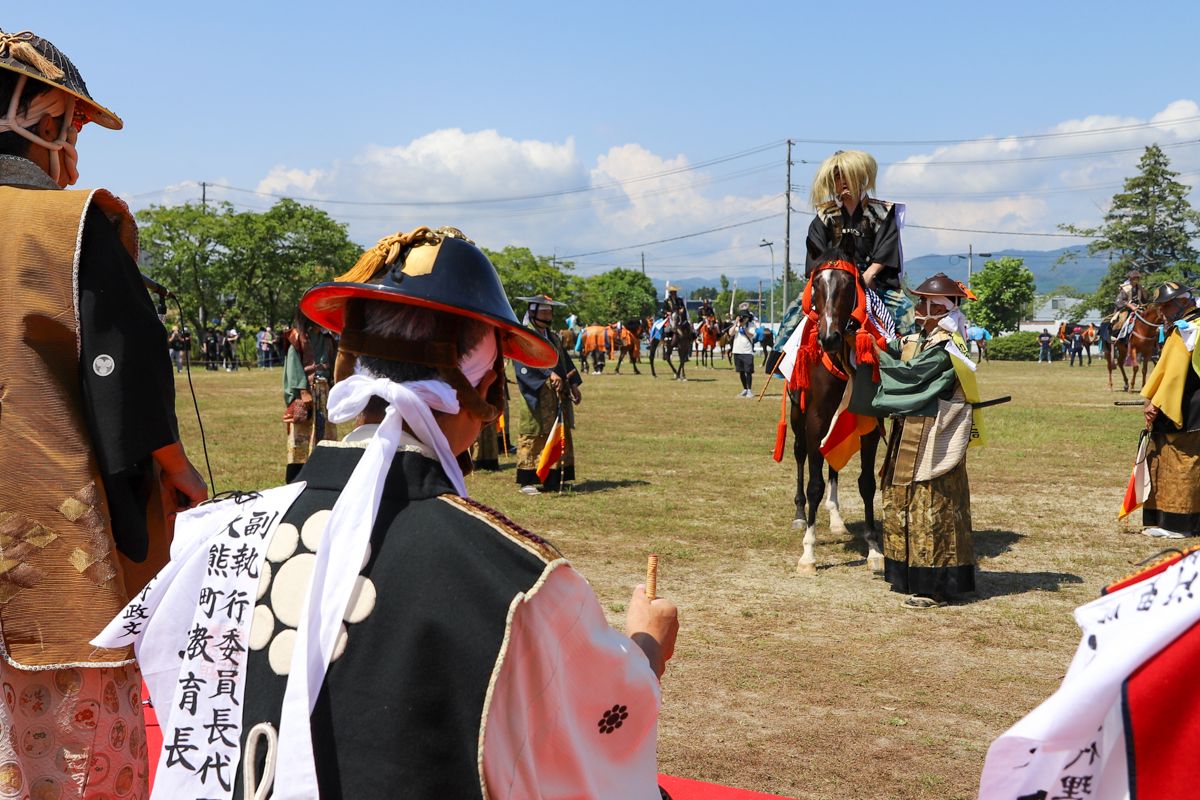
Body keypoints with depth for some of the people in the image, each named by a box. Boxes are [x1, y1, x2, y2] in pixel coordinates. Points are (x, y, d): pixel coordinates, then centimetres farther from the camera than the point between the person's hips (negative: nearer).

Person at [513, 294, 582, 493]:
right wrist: (549, 374, -33)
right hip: (536, 399, -8)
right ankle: (526, 481, -3)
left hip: (558, 399, 8)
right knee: (533, 438, -7)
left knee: (560, 437, 9)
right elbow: (528, 361, -22)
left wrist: (574, 385, 9)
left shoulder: (554, 338, 19)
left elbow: (565, 363, 20)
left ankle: (552, 479, 16)